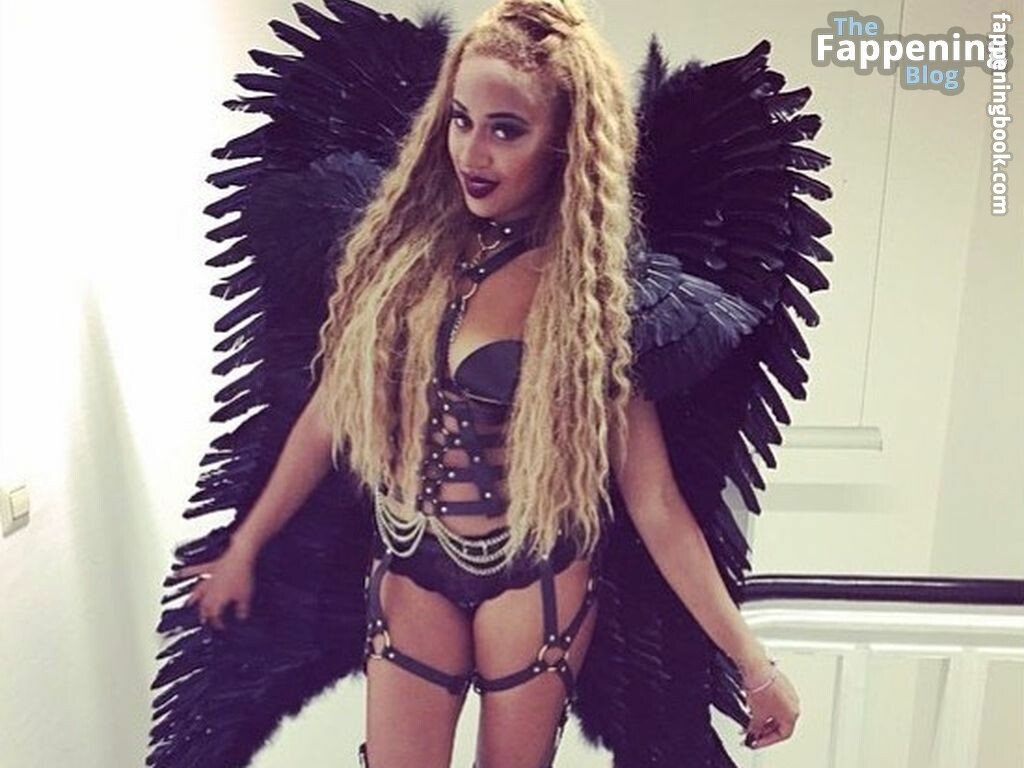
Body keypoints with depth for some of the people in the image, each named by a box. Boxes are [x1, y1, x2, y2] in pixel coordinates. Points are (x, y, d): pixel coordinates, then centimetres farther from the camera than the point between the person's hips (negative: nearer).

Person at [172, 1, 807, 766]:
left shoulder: (595, 286, -15)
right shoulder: (406, 242, -7)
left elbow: (653, 501, -13)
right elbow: (330, 410, 2)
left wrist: (750, 659, -11)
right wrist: (245, 546, 9)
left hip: (534, 579, -2)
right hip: (408, 568, 3)